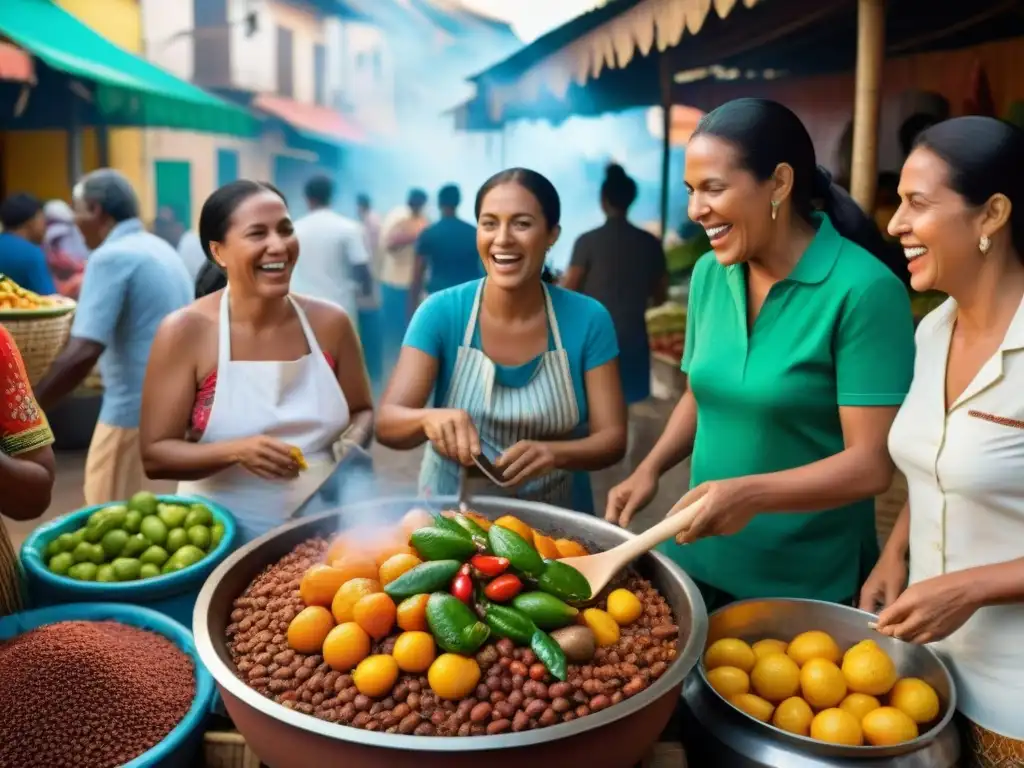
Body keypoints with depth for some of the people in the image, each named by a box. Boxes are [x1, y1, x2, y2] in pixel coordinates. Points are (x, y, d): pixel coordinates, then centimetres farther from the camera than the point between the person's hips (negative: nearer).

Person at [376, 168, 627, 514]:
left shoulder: (588, 319, -6)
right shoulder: (441, 312, -7)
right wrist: (429, 418, -35)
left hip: (556, 520, 1)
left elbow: (612, 438, -6)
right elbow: (386, 423, -13)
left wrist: (554, 453, -26)